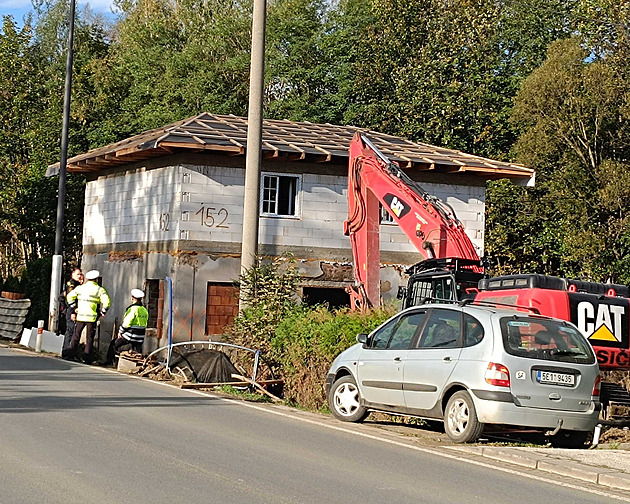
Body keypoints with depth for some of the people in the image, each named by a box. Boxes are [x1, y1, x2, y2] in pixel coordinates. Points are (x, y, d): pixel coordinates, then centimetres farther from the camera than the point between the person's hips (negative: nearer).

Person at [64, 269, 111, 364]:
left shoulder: (80, 288, 6)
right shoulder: (100, 290, -3)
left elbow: (69, 296, 6)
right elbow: (106, 302, -11)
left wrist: (74, 307, 12)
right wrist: (102, 312, 1)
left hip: (80, 316, 2)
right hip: (92, 317, -2)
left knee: (76, 336, 11)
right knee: (89, 338, 4)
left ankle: (70, 354, 6)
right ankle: (87, 358, 3)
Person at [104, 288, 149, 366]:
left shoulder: (133, 309, -15)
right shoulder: (145, 310, 7)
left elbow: (126, 323, -15)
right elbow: (144, 325, 11)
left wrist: (120, 331, -1)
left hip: (130, 336, -6)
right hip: (140, 338, 6)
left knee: (114, 344, 11)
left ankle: (109, 362, 17)